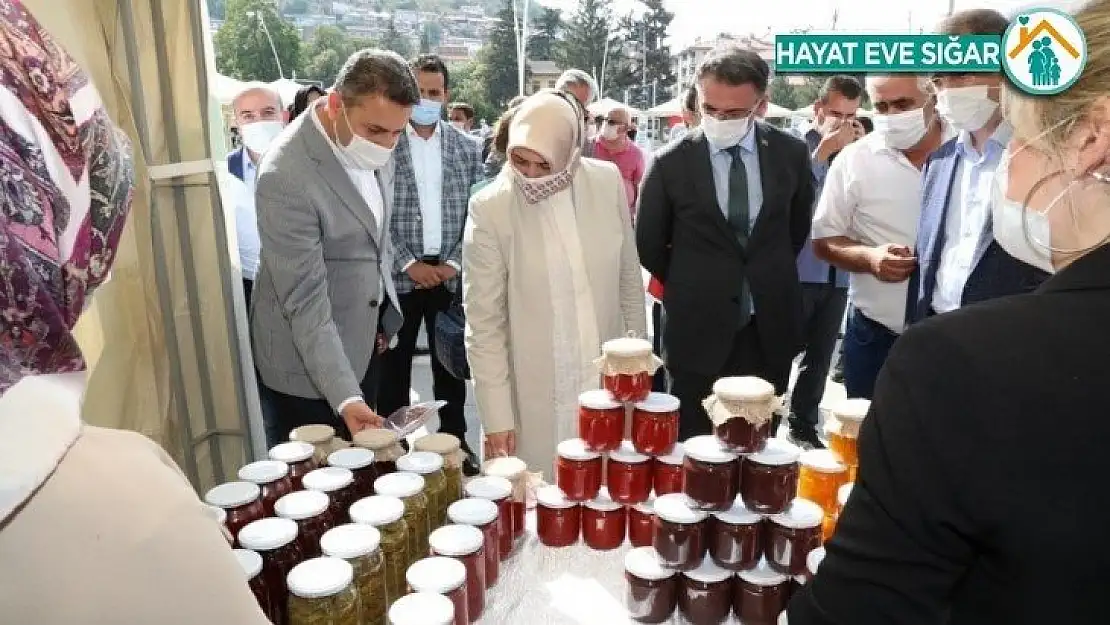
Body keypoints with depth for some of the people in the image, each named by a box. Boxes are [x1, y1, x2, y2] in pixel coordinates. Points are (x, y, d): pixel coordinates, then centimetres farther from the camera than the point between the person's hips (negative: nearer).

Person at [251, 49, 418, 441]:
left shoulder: (372, 147, -5)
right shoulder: (286, 176, -28)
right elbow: (305, 300, -27)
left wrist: (383, 317, 14)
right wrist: (345, 396, -32)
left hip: (363, 337, 7)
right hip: (309, 354, -7)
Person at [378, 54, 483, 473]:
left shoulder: (466, 148, 6)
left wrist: (454, 263, -6)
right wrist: (409, 263, -11)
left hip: (451, 274, 2)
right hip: (399, 274, -2)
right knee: (395, 364, 7)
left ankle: (454, 439, 26)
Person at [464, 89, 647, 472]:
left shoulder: (608, 182, -4)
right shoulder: (489, 208, -13)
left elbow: (629, 279, 7)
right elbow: (483, 322, -10)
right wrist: (496, 418, -10)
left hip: (610, 386, 3)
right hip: (537, 402, -3)